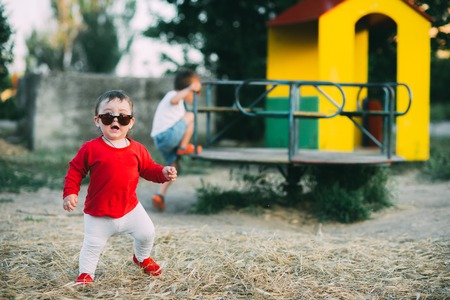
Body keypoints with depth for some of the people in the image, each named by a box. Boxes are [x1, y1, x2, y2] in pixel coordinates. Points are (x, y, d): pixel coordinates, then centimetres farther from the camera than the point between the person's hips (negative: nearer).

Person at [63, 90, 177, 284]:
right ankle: (86, 273, 27)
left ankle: (142, 258, 42)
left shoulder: (137, 149, -3)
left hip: (130, 208, 3)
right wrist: (70, 193, -17)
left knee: (147, 233, 13)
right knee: (92, 246, 3)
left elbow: (149, 169, 7)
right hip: (98, 214, -3)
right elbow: (75, 171, -7)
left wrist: (164, 173, -11)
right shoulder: (91, 148, -13)